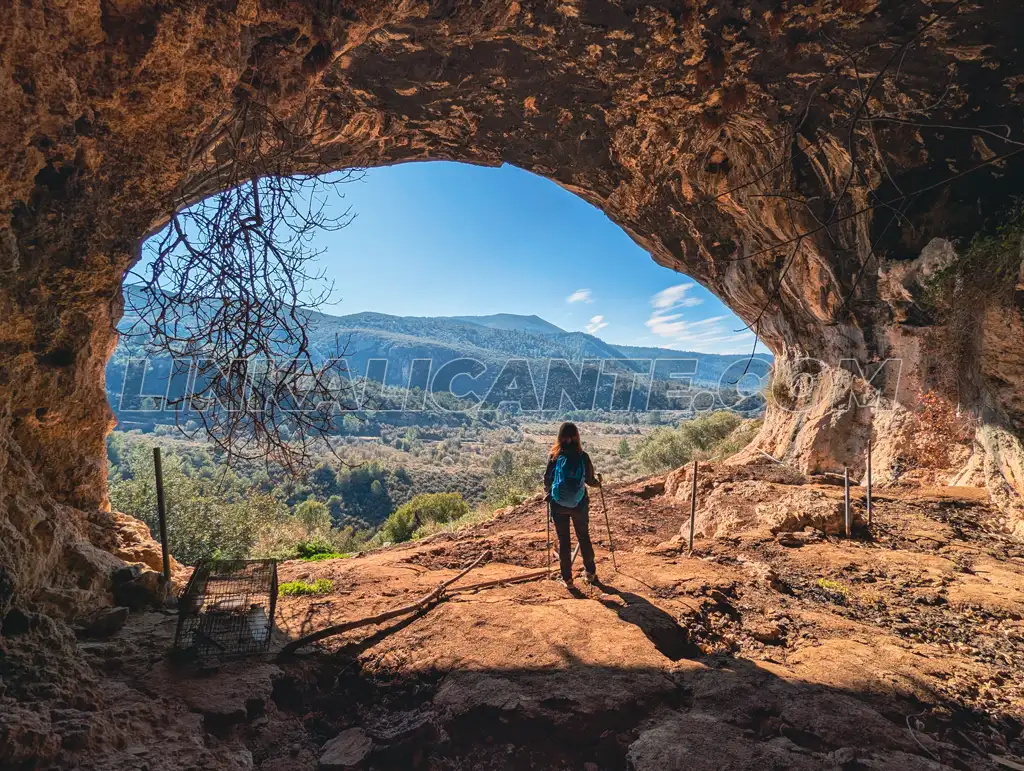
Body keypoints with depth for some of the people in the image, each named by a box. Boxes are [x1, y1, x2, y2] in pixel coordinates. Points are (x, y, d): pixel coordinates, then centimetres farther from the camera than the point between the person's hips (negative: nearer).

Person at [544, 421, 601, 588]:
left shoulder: (555, 457, -9)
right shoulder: (583, 457, -8)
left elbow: (547, 479, -3)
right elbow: (590, 480, 0)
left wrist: (547, 491, 19)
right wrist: (598, 483, 23)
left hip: (558, 505, -1)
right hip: (579, 505, 1)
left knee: (563, 540, 10)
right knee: (584, 538, 19)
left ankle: (567, 578, 16)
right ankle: (590, 573, 30)